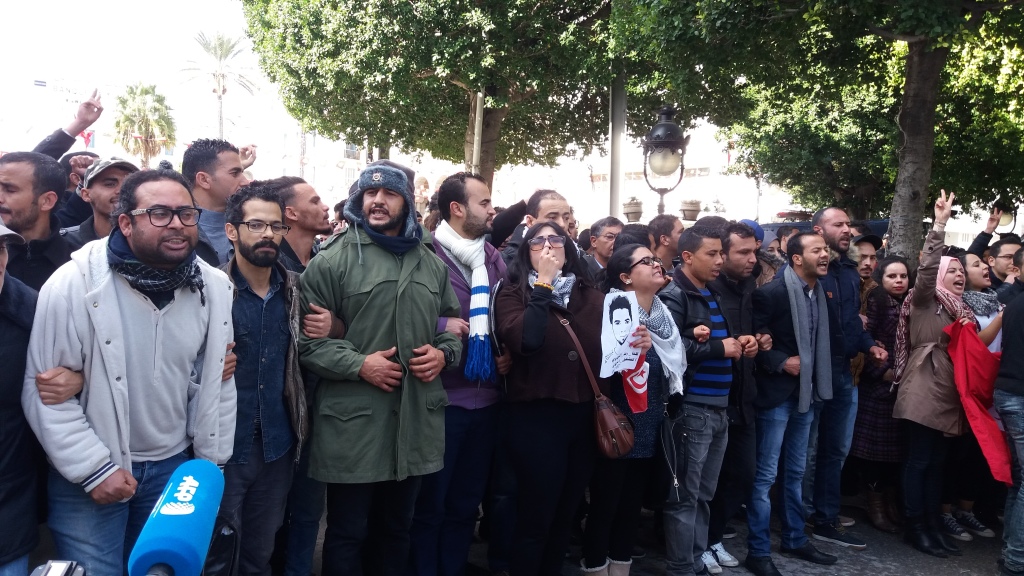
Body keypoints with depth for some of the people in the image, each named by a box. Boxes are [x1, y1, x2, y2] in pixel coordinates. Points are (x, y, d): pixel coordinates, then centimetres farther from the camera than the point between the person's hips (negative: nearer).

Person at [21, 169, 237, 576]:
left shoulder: (215, 288, -6)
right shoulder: (75, 284, -17)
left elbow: (217, 381, 3)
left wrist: (211, 461, 5)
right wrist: (94, 469, -14)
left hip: (174, 467, 4)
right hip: (89, 478, -3)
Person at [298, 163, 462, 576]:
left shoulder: (431, 264, 10)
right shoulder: (332, 259, -7)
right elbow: (305, 336, -9)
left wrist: (444, 353, -2)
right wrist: (358, 365, -19)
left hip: (416, 423, 5)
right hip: (352, 423, -5)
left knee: (397, 528, 22)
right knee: (347, 534, 11)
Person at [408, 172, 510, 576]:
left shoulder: (494, 259, 10)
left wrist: (510, 352, 2)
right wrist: (441, 326, -21)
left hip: (486, 400, 6)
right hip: (440, 402, -6)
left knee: (466, 504, 17)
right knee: (429, 506, 8)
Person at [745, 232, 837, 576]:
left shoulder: (821, 293, 7)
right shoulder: (771, 293, -15)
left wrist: (816, 381, 7)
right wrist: (781, 363, -18)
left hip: (806, 394, 7)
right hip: (777, 394, -7)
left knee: (795, 472, 18)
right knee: (765, 475, 0)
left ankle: (795, 539, 31)